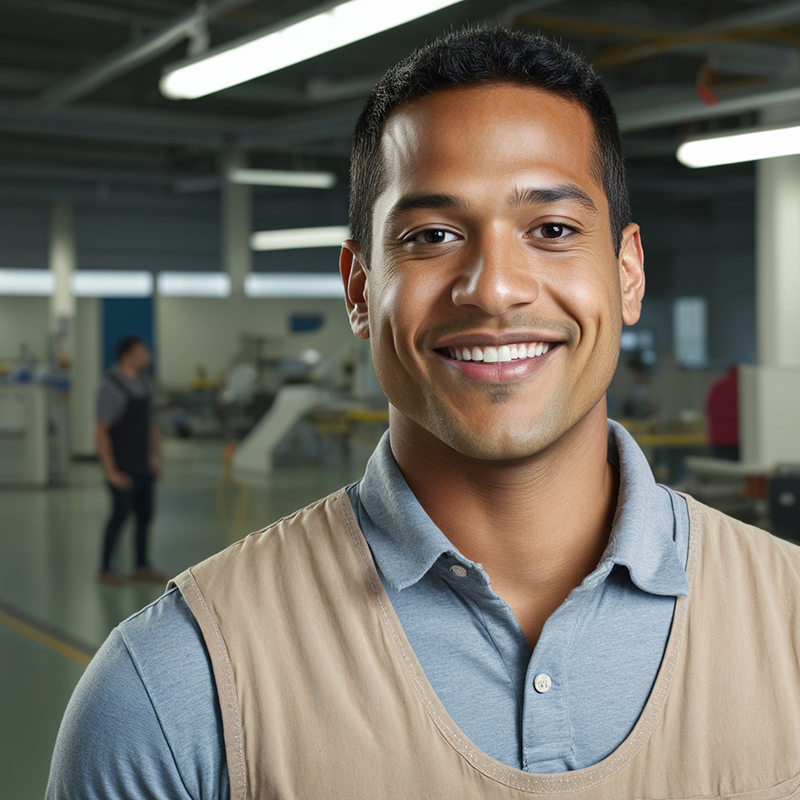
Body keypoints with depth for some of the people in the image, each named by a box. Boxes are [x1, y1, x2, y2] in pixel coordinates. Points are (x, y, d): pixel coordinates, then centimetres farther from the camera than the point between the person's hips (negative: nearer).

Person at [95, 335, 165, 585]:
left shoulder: (142, 385, 10)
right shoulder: (110, 387, -13)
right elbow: (101, 432, -15)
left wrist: (156, 458, 11)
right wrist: (111, 472, -17)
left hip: (143, 468, 7)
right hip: (122, 469, -7)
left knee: (145, 515, 7)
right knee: (120, 514, -5)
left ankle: (142, 567, 17)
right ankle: (105, 569, 8)